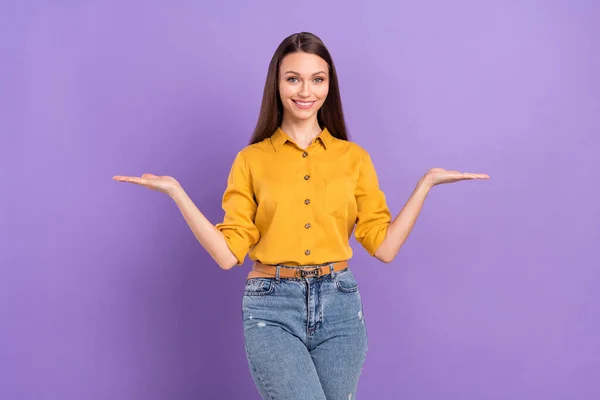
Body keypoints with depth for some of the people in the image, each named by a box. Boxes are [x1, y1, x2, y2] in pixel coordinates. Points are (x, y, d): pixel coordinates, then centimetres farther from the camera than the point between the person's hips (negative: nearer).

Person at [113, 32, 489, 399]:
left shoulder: (355, 158, 7)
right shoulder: (251, 160, 4)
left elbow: (384, 246, 3)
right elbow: (229, 253, -2)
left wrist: (426, 183, 0)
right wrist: (176, 192, -6)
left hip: (339, 305, 2)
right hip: (272, 308, -2)